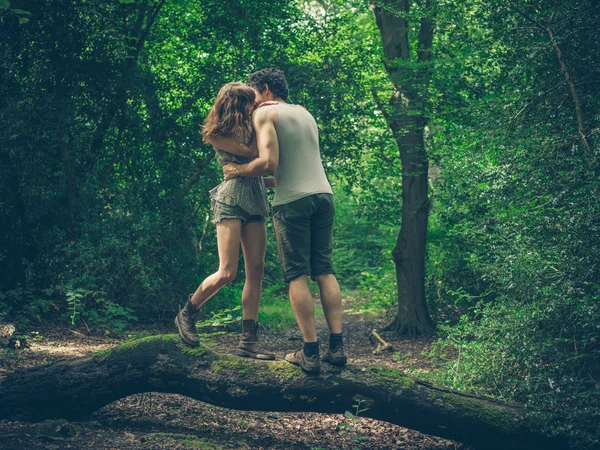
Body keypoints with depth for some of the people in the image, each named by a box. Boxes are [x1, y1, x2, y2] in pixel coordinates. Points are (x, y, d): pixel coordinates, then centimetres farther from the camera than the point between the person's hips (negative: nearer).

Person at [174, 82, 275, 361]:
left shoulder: (247, 127, 15)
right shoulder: (217, 134, -5)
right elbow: (250, 152, -11)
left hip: (255, 202, 7)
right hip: (231, 199, -7)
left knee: (256, 271, -3)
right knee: (227, 273, -12)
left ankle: (248, 341, -2)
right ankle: (186, 315, 11)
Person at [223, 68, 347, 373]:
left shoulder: (265, 112, 0)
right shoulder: (305, 113, 23)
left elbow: (269, 162, -13)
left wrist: (237, 171, 3)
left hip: (292, 200, -6)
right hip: (323, 194, 6)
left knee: (297, 275, -2)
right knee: (324, 270, 8)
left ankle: (310, 352, -5)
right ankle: (336, 346, 2)